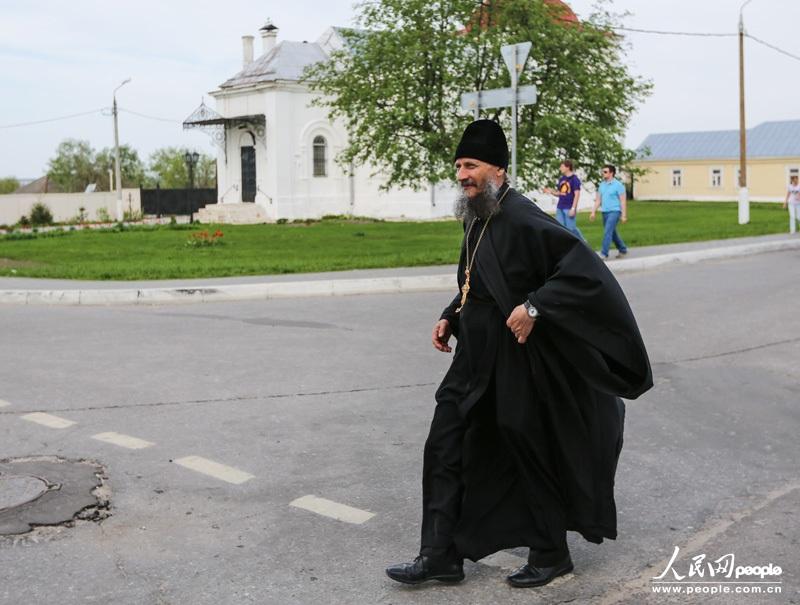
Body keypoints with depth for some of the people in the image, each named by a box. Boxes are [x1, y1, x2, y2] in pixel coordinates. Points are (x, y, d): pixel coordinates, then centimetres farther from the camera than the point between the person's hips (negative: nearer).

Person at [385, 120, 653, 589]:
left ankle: (551, 555, 28)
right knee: (446, 448, 8)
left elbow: (584, 267, -25)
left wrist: (534, 307, -30)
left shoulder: (521, 218, -19)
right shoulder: (477, 219, 9)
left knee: (530, 457, 7)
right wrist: (451, 318, 10)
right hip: (479, 359, 9)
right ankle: (442, 556, 18)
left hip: (519, 362, -9)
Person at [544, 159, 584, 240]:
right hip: (560, 208, 7)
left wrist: (573, 208, -16)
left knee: (571, 228, -2)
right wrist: (551, 191, -1)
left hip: (569, 208, -7)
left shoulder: (574, 179, -8)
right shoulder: (561, 179, 11)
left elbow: (577, 195, -11)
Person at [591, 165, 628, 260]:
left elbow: (623, 201, -9)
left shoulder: (618, 185, -8)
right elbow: (598, 199, 14)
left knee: (607, 232, -15)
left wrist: (624, 215, -13)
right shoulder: (602, 185, 11)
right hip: (605, 212, 7)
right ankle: (623, 250, 32)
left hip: (614, 212, -7)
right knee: (612, 233, 15)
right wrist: (593, 212, 7)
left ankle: (604, 254, -16)